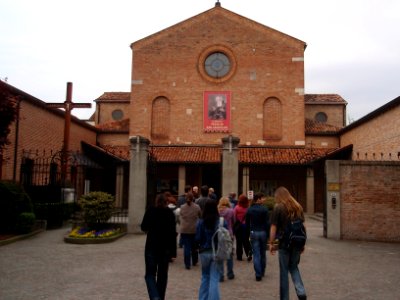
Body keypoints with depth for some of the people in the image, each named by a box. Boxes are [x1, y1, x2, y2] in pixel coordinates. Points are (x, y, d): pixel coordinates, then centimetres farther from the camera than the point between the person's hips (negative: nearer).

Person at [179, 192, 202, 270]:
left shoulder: (182, 207, -3)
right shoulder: (197, 207, -7)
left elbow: (180, 218, 5)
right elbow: (200, 217, 3)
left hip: (184, 230, 0)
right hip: (194, 229, 0)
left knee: (186, 247, 3)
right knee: (194, 246, 16)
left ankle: (187, 264, 1)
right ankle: (194, 262, 30)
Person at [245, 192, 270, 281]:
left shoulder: (249, 210, 1)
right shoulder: (264, 209, -9)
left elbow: (247, 223, 5)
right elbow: (267, 223, -11)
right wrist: (268, 234, -4)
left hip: (253, 233, 1)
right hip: (263, 232, -1)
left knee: (256, 254, 1)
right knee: (263, 253, 15)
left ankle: (258, 274, -4)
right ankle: (262, 272, 26)